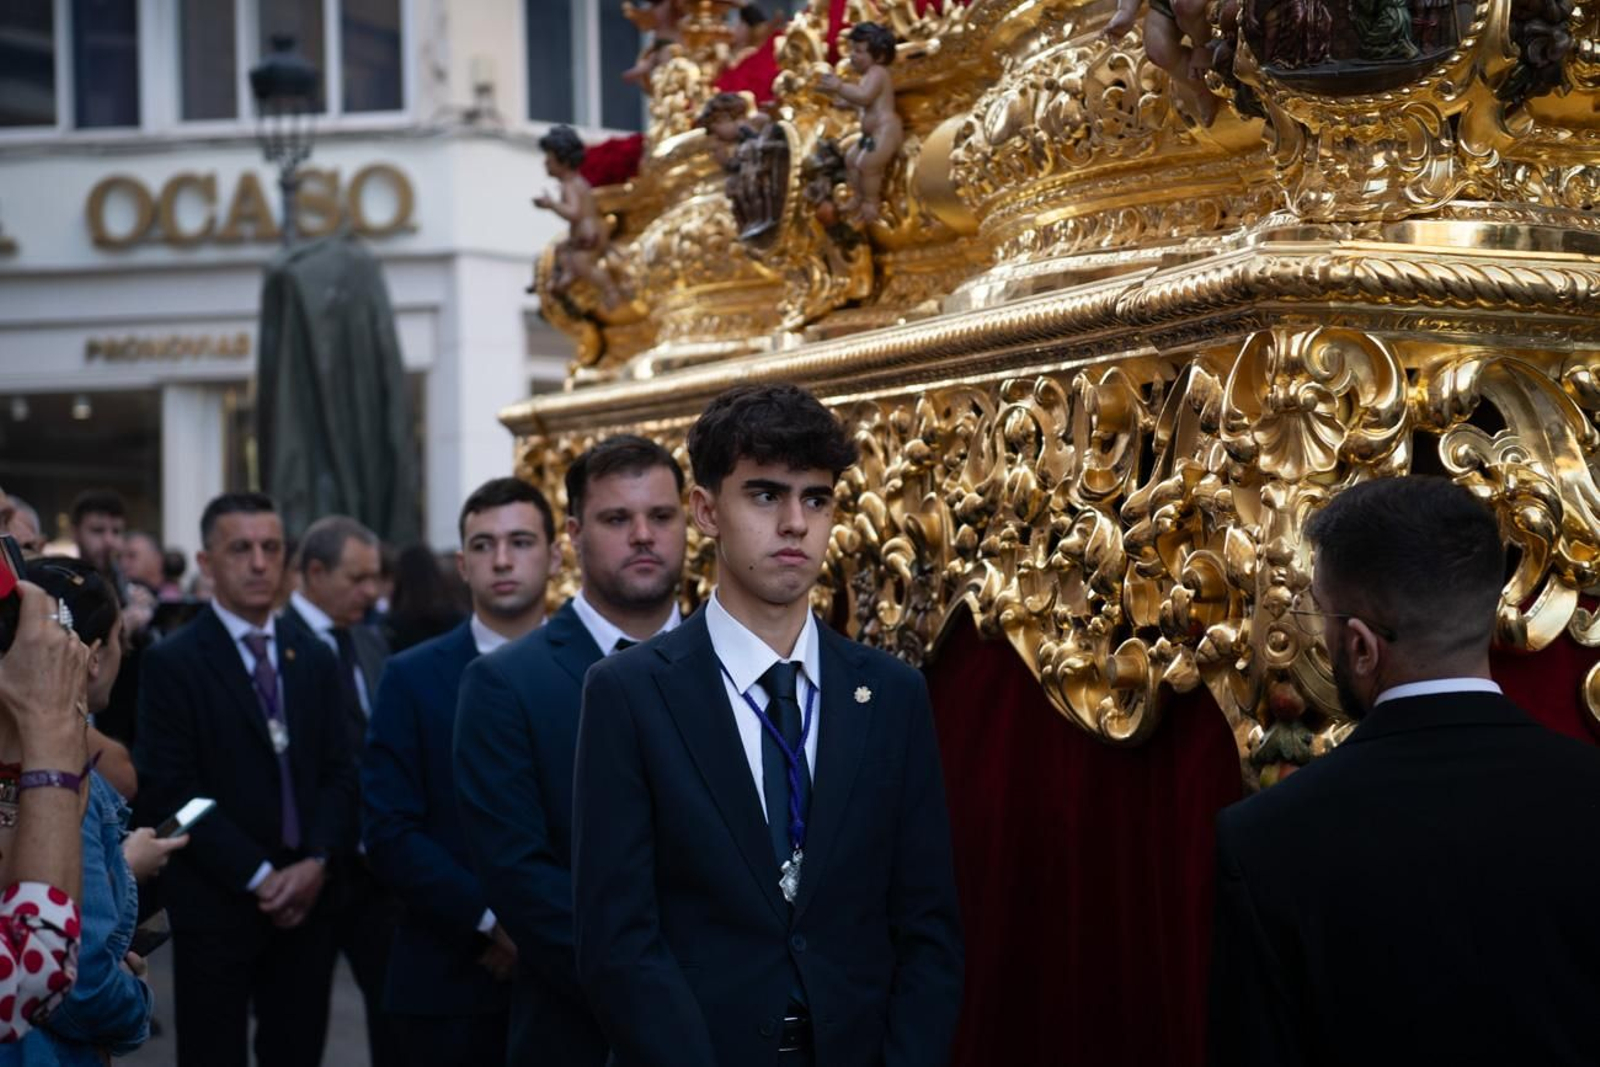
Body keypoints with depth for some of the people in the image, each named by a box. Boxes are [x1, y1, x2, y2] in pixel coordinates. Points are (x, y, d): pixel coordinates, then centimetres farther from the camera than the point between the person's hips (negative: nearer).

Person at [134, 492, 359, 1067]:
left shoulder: (315, 658, 11)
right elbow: (170, 789, -11)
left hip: (309, 897, 4)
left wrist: (316, 863, -8)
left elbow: (339, 771, 8)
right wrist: (259, 877, -14)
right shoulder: (172, 662, -5)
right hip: (216, 902, -4)